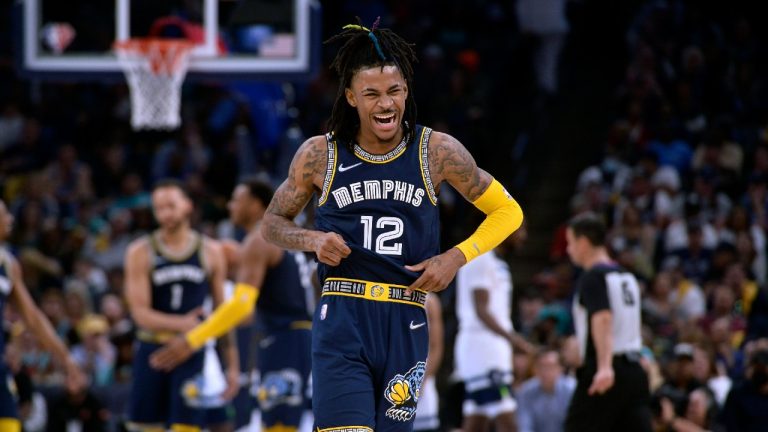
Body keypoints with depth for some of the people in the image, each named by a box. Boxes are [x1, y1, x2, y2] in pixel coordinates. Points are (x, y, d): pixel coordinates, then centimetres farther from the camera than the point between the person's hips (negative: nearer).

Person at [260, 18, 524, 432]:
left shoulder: (437, 152, 1)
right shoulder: (319, 155, 1)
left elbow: (507, 212, 11)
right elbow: (273, 223, 15)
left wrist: (457, 257, -3)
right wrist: (313, 240, -7)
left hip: (405, 324, 1)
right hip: (341, 321, -1)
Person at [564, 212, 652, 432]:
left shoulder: (593, 277, -8)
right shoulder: (626, 277, 19)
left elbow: (602, 319, -23)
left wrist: (604, 367, -34)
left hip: (604, 375, -7)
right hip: (634, 369, 7)